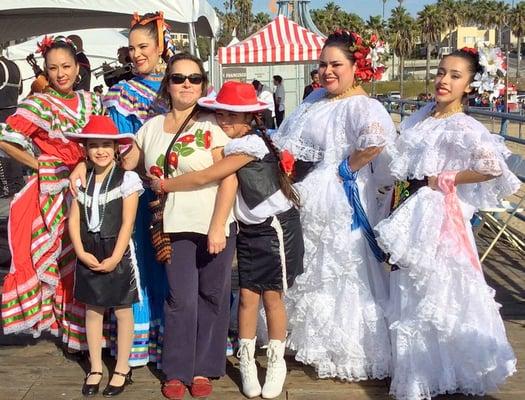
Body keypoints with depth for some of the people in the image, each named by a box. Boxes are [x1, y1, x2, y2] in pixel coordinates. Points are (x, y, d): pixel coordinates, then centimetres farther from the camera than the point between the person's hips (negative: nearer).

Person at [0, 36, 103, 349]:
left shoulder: (91, 101, 8)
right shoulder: (38, 104, -7)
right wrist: (39, 165, -8)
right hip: (54, 191, -4)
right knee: (61, 259, 0)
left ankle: (88, 330, 22)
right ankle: (70, 326, 13)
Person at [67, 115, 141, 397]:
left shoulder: (127, 178, -7)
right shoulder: (81, 180, 6)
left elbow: (127, 223, -11)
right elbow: (73, 220, 3)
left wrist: (115, 258, -15)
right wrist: (81, 252, -8)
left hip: (117, 253, -4)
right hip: (88, 254, 4)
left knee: (122, 310, 5)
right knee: (92, 310, 11)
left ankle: (122, 369, 18)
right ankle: (95, 368, 24)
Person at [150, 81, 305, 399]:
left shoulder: (251, 143, -19)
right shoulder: (232, 145, 7)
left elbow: (205, 178, -23)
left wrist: (164, 185, -13)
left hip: (276, 226, -7)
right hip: (249, 229, 7)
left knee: (272, 296, 1)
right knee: (247, 296, 5)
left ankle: (277, 362, 17)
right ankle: (247, 361, 18)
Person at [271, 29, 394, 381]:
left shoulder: (362, 107, -16)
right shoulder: (316, 98, 10)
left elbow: (376, 141, -36)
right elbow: (287, 139, 20)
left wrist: (345, 169, -25)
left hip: (339, 204, -9)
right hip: (305, 201, 9)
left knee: (341, 277, 2)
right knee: (311, 273, 20)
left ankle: (349, 353, 19)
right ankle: (317, 342, 39)